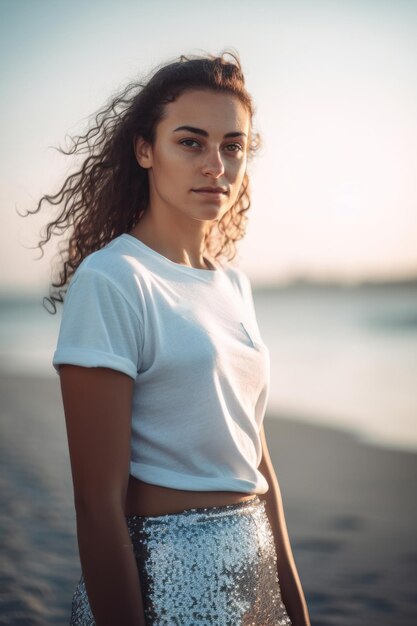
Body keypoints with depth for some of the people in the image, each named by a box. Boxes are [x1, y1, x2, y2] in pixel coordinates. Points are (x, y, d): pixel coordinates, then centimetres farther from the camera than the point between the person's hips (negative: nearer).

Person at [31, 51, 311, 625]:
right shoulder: (109, 281, -17)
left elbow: (256, 459, 9)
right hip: (162, 578, -7)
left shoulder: (233, 282, 6)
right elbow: (99, 504, -18)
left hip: (254, 572, 7)